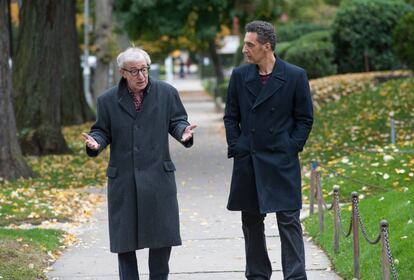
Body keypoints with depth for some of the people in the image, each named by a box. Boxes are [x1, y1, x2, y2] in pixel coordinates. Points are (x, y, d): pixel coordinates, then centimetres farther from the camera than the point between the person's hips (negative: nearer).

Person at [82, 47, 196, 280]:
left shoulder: (166, 93, 4)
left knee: (162, 236, 3)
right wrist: (95, 142, -14)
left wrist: (183, 131, -14)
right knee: (124, 238, 5)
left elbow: (177, 120, 8)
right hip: (123, 180, 0)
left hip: (158, 177, 0)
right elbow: (102, 131, 8)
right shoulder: (108, 100, 4)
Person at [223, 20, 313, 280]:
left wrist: (291, 149, -6)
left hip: (282, 162, -4)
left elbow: (305, 119, 2)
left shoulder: (295, 76, -4)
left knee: (289, 220, -6)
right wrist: (236, 148, 2)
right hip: (247, 162, 4)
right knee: (251, 222, 10)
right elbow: (231, 117, 12)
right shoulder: (239, 75, 5)